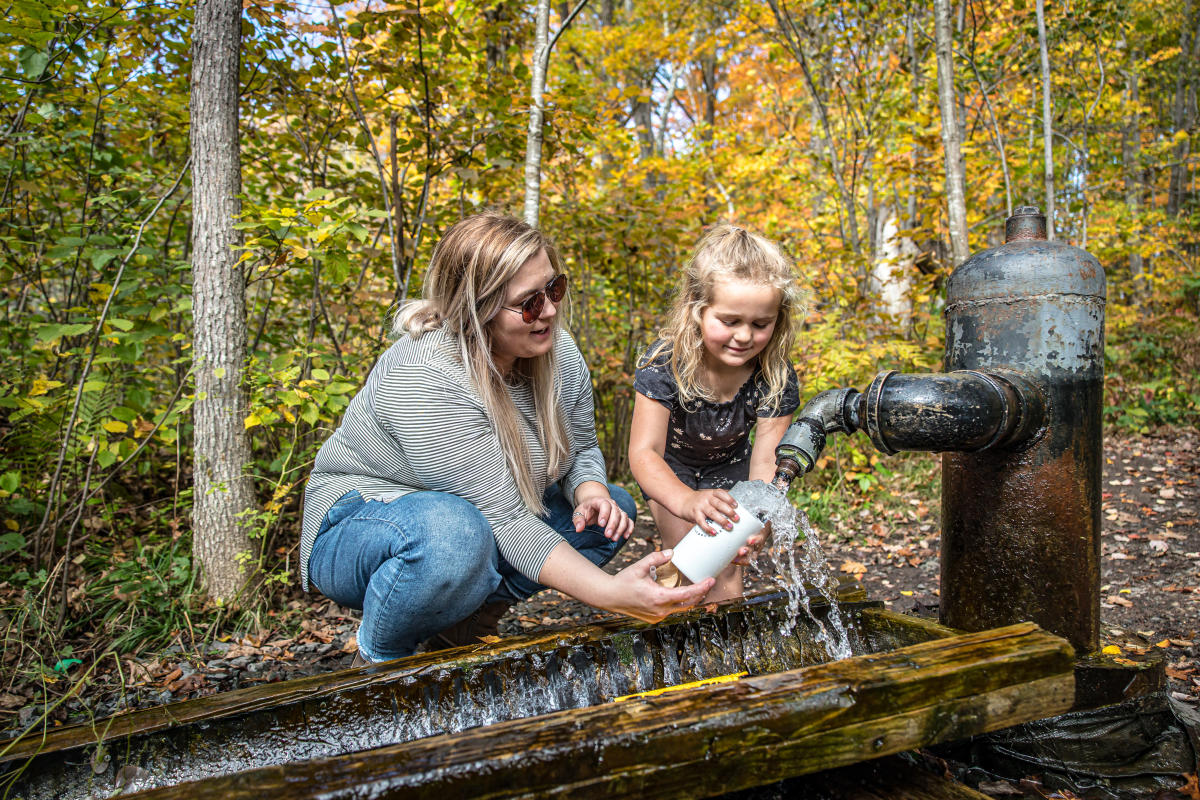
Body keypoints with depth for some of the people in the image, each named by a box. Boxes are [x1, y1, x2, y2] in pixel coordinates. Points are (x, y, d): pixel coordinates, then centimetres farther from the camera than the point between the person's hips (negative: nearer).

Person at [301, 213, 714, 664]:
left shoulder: (556, 349, -9)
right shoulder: (424, 379, -32)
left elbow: (582, 449, 5)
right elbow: (505, 519, -33)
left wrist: (590, 492, -19)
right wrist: (610, 593, -39)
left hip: (483, 512, 8)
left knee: (611, 511, -5)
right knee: (453, 534, -40)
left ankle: (467, 621, 0)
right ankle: (379, 656, -9)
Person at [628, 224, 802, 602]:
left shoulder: (777, 377, -27)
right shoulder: (664, 364, -34)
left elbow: (765, 462, -27)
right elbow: (644, 452, -37)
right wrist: (687, 501, -58)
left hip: (729, 469, 2)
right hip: (670, 469, -2)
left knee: (727, 575, -1)